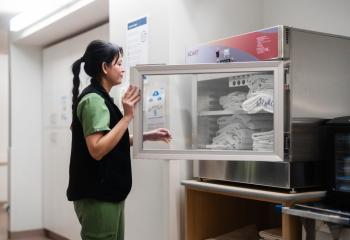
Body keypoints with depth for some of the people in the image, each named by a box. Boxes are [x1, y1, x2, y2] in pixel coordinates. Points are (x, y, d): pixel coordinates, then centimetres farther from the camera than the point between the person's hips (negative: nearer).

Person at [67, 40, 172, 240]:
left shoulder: (101, 99, 14)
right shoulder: (93, 100, -16)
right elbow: (97, 149, -25)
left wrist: (147, 136, 10)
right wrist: (128, 116, -23)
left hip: (108, 192, 10)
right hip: (96, 196, -10)